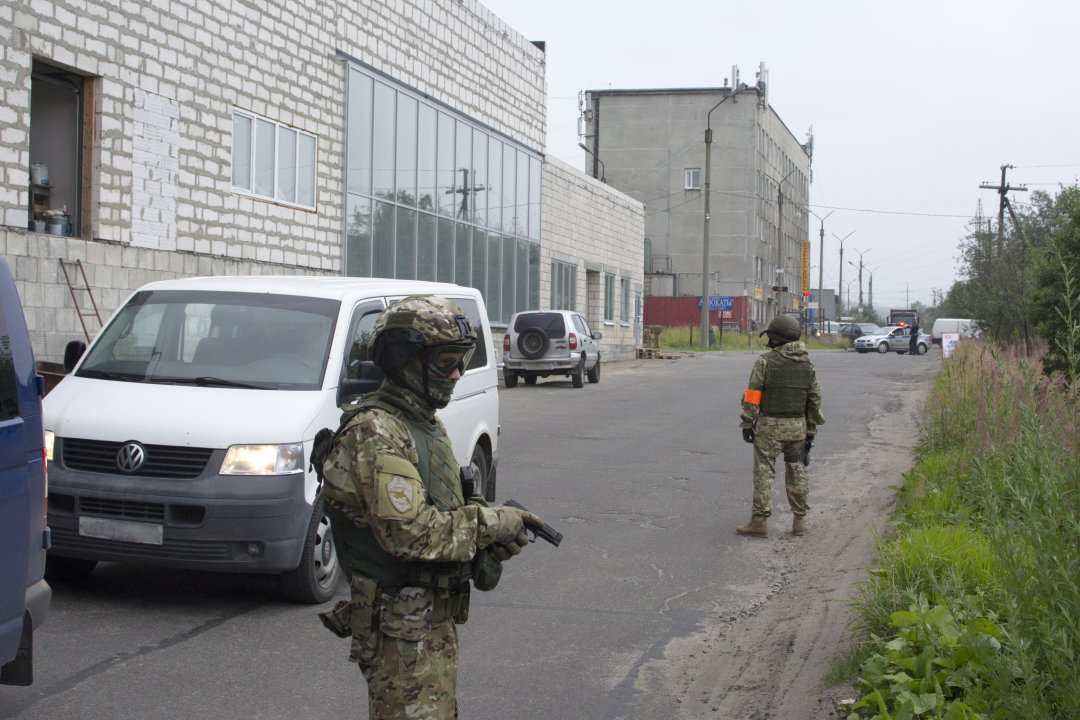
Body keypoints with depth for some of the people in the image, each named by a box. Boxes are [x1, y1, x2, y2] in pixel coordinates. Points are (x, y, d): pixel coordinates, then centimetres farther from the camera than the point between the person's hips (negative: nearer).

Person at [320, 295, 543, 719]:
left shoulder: (426, 425, 13)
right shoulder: (374, 433, -20)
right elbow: (410, 532, -28)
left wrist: (493, 533, 0)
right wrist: (490, 523, -19)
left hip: (437, 620, 10)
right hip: (402, 633, -10)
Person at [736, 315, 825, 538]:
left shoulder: (766, 361, -9)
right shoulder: (807, 364, 7)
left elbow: (752, 395, -11)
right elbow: (815, 400, 9)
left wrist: (747, 423, -4)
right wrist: (811, 431, 15)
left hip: (770, 426, -5)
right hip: (797, 426, 5)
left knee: (764, 473, -1)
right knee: (797, 472, 13)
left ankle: (760, 521, -2)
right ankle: (800, 520, 16)